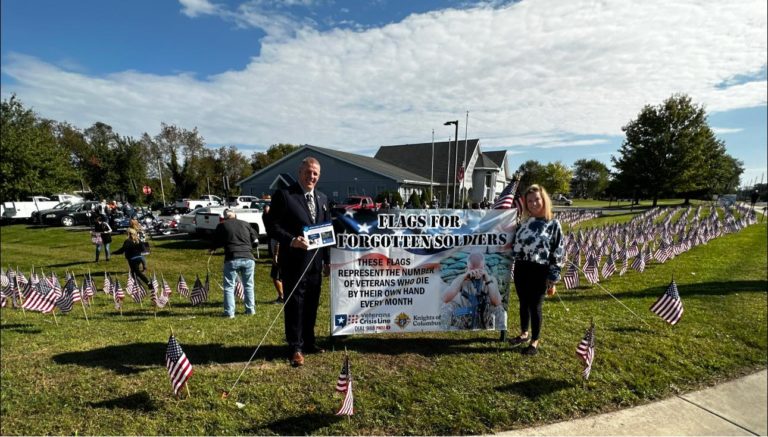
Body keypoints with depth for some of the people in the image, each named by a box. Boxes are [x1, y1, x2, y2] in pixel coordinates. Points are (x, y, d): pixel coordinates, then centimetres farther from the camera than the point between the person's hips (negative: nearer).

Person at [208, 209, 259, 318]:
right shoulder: (246, 224, 13)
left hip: (232, 259, -2)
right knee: (248, 285, 15)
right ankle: (250, 310, 19)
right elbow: (255, 240, 14)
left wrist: (212, 249, 31)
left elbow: (215, 242, 10)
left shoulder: (222, 226, 6)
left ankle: (229, 312, 5)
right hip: (248, 258, 2)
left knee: (229, 286, 8)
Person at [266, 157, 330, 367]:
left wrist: (327, 259, 13)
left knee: (312, 305, 15)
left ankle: (308, 342, 31)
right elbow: (272, 226, -11)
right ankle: (296, 348, 14)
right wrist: (291, 241, -26)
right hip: (294, 261, -6)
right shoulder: (283, 194, -7)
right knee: (294, 305, 2)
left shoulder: (322, 198, 13)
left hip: (315, 262, 6)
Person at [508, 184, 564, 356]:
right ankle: (524, 334, 36)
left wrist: (553, 280, -9)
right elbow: (515, 244, 18)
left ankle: (535, 342, 21)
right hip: (521, 268, 5)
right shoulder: (524, 222, 9)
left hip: (539, 271, -5)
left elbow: (557, 254, -7)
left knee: (535, 306, 5)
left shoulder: (553, 224, -7)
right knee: (523, 303, 17)